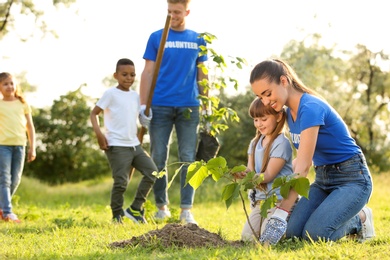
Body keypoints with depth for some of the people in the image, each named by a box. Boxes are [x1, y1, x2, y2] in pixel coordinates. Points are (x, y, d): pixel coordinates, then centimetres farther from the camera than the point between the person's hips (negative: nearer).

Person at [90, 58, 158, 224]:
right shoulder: (111, 94, -3)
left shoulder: (136, 96, 15)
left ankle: (135, 209, 8)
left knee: (152, 172, -1)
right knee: (121, 181, -10)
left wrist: (150, 121, -7)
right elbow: (94, 113, -2)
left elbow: (143, 118, 16)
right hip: (117, 146, -7)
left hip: (134, 144, 7)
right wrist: (99, 133, -15)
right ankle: (117, 216, 7)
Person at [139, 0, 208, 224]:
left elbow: (202, 76, 12)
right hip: (160, 107, -1)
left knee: (188, 159, -2)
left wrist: (207, 109, 7)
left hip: (189, 107, 1)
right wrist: (143, 106, -5)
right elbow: (148, 73, 3)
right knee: (159, 159, 3)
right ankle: (162, 206, 15)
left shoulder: (198, 40, 10)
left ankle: (186, 210, 0)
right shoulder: (157, 37, 6)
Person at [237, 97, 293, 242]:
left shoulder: (281, 143, -11)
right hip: (260, 200, 8)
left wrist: (245, 176, -31)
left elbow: (268, 175, -16)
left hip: (279, 200, -8)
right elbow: (250, 170, 6)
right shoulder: (255, 143, 14)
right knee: (247, 237, -4)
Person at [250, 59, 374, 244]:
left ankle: (360, 219, 4)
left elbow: (303, 166, -29)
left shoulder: (310, 108, -24)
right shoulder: (291, 113, 4)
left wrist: (280, 215, -33)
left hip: (351, 179, -8)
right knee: (292, 231, -11)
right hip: (323, 179, 8)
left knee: (314, 234, -25)